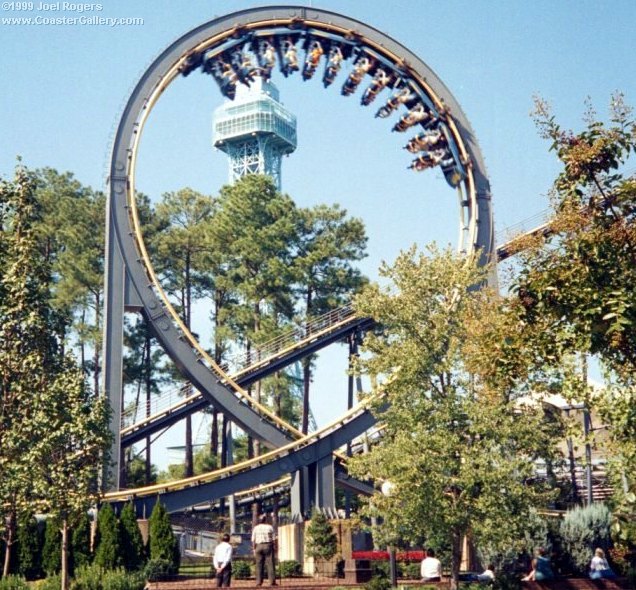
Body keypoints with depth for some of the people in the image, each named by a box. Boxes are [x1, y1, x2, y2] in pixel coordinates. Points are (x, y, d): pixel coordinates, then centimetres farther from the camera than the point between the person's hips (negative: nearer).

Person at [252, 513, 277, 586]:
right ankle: (272, 581, -8)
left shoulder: (256, 528, 5)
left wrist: (254, 549, 7)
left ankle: (259, 582, 1)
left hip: (258, 546, 2)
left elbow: (253, 540, 3)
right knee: (270, 564, -2)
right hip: (268, 546, -2)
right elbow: (274, 539, -2)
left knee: (259, 564, 4)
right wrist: (275, 547, 4)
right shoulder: (270, 527, 1)